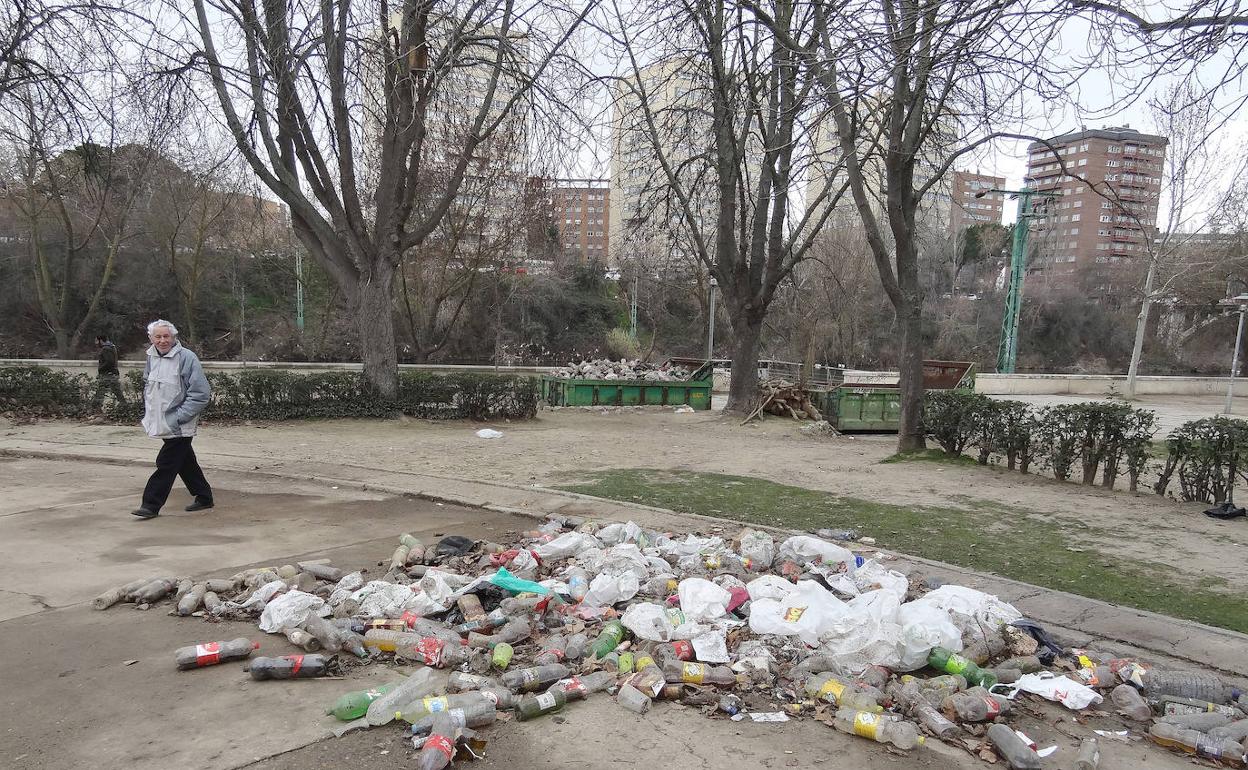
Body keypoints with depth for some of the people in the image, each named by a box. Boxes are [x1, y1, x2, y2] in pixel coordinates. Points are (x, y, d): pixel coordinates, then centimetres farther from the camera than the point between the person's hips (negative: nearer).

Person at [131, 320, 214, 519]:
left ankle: (151, 505, 2)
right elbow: (147, 387, 26)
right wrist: (148, 413, 16)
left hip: (179, 426, -8)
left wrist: (179, 417, -19)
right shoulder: (151, 358, 9)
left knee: (166, 464, -6)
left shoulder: (187, 358, -15)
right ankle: (204, 497, 27)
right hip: (161, 424, 8)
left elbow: (200, 393, -18)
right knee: (185, 462, 16)